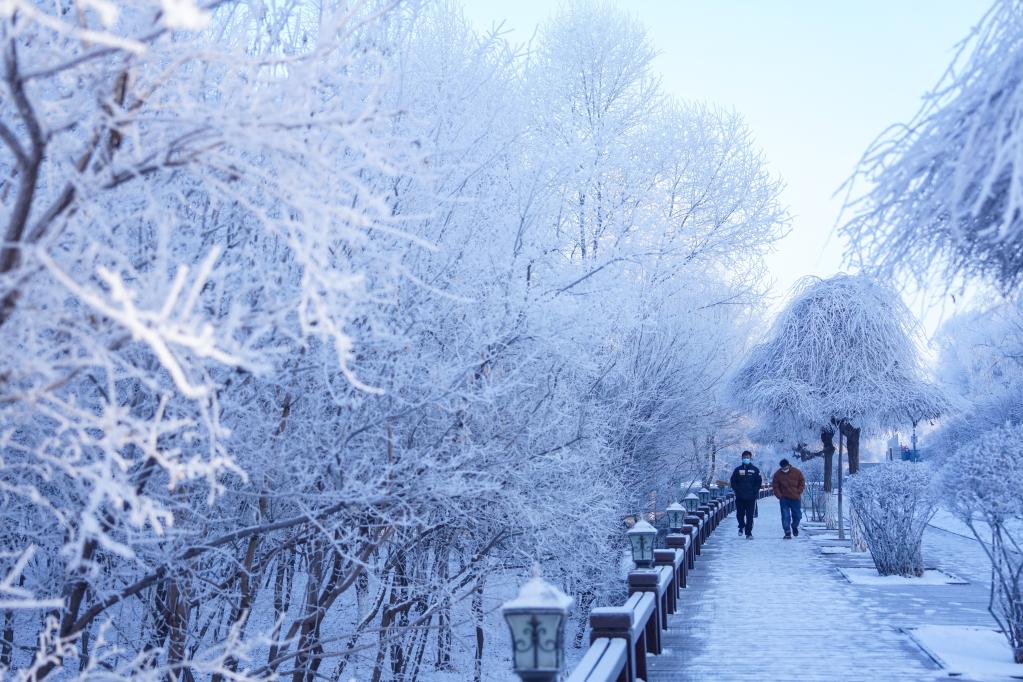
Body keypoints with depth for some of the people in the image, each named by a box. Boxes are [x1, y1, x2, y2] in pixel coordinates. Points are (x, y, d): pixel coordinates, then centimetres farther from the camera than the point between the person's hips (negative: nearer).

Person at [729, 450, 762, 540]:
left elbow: (759, 482, 5)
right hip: (739, 498, 1)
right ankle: (741, 527, 33)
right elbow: (732, 482, 7)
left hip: (751, 498, -1)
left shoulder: (755, 470, 4)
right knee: (740, 514, 7)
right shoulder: (738, 470, 6)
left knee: (750, 516, -3)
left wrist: (754, 491, -5)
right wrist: (737, 490, -3)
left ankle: (748, 533, 0)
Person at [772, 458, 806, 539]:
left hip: (795, 498, 1)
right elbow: (775, 486, 2)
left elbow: (802, 483, 5)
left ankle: (794, 526, 38)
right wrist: (779, 496, -8)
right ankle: (787, 533, -1)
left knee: (797, 516, 8)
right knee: (785, 516, -6)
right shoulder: (777, 474, -5)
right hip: (784, 499, -1)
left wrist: (798, 492, -4)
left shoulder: (797, 472, -5)